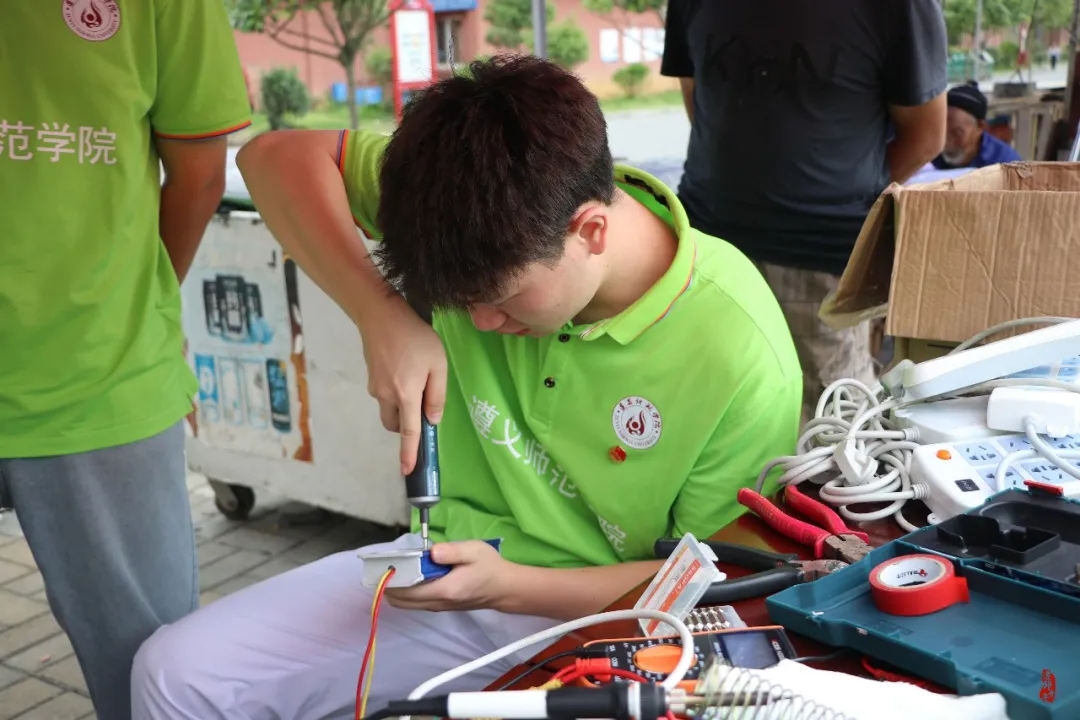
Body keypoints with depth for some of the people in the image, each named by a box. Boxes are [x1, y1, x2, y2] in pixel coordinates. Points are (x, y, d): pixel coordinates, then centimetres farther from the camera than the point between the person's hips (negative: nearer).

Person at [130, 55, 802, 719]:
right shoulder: (495, 219, -14)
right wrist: (383, 315, -22)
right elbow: (278, 156, -6)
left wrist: (509, 587, -23)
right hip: (455, 562, 4)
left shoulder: (745, 365, -24)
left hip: (597, 615, -3)